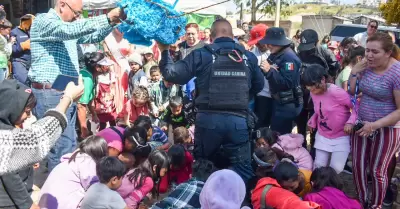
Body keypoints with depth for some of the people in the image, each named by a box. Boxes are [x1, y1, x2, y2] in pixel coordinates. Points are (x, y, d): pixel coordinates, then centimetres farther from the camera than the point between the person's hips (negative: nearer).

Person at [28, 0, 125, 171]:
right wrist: (106, 18, -31)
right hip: (50, 92, -9)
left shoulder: (67, 26, 17)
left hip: (66, 92, 9)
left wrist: (112, 22, -1)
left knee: (69, 142, 15)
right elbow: (70, 30, -28)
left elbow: (94, 37, 17)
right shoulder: (43, 21, -10)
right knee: (62, 145, -7)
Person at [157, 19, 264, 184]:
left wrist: (164, 52, 14)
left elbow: (173, 75, -2)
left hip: (209, 119, 1)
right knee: (243, 167, 8)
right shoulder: (248, 56, 10)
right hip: (238, 120, 0)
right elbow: (259, 85, 20)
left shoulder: (201, 54, 0)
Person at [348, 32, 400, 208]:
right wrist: (354, 73, -8)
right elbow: (352, 92, 8)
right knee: (358, 166, 10)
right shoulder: (366, 66, -3)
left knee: (378, 170, 7)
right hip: (361, 123, 5)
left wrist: (375, 125, -25)